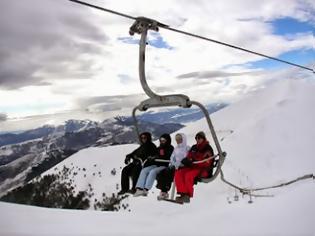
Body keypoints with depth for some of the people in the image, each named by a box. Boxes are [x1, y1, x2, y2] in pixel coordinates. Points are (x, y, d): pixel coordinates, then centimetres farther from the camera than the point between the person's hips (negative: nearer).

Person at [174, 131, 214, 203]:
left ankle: (188, 195, -24)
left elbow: (206, 163, -14)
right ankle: (183, 194, -22)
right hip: (192, 167, 7)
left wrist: (194, 162, -23)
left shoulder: (208, 149, -4)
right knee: (178, 173, -16)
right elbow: (188, 157, 20)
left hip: (203, 170, -7)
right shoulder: (194, 147, 17)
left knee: (188, 175, -34)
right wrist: (187, 160, -6)